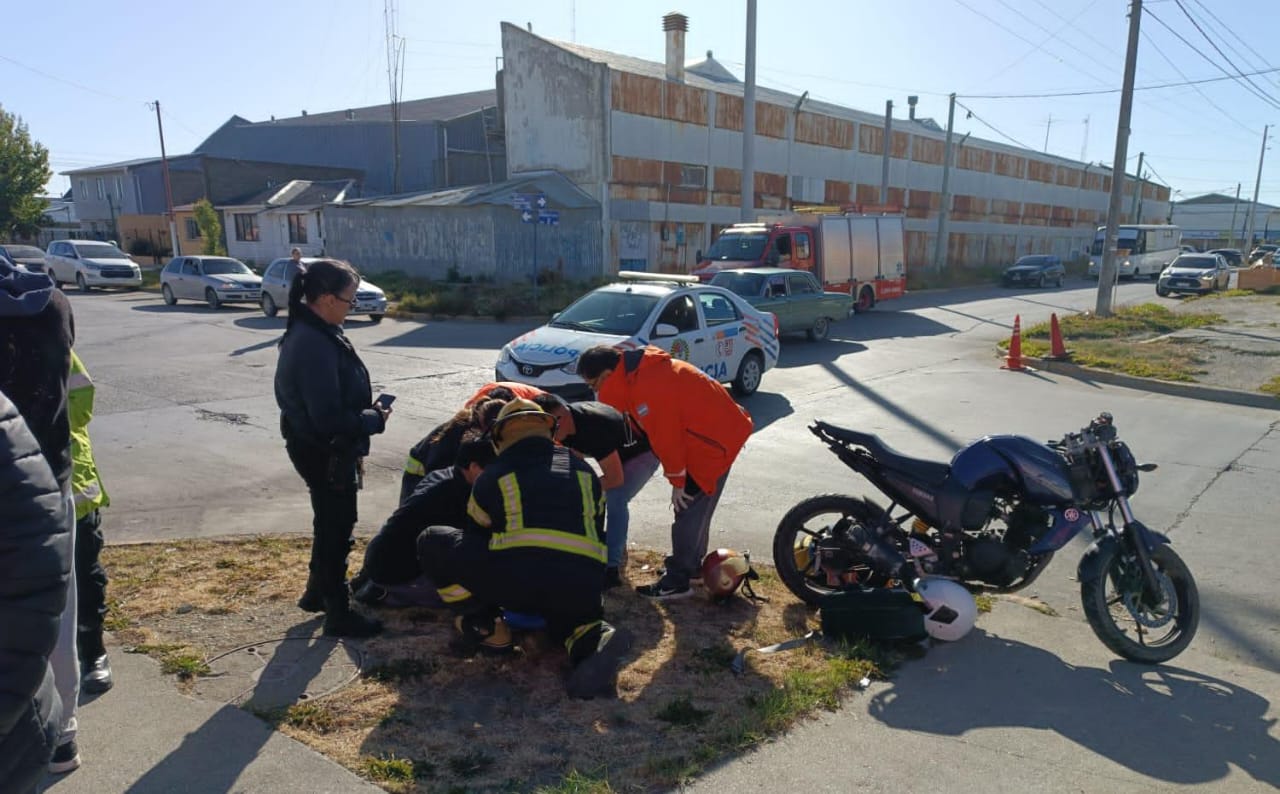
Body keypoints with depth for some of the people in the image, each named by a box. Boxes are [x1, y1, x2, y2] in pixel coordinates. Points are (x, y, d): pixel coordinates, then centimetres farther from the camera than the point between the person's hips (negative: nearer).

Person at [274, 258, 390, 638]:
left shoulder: (311, 332, 4)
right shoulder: (315, 345, -28)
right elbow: (329, 418, -30)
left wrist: (367, 410, 6)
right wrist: (375, 419, -16)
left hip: (320, 449, 10)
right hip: (325, 454, -10)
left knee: (330, 523, 25)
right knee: (337, 528, 5)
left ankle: (317, 592, 44)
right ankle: (338, 614, 21)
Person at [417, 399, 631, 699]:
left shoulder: (493, 476, 17)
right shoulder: (583, 469, 25)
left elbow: (475, 537, 29)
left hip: (514, 581, -3)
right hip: (582, 588, 3)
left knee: (432, 542, 16)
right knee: (569, 615, 38)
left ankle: (486, 627, 18)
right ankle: (596, 640, 1)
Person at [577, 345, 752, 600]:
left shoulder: (646, 387, -26)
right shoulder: (642, 370, 5)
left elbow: (665, 436, -21)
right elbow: (663, 428, 13)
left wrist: (677, 480, -11)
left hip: (713, 440, -10)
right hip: (718, 426, 10)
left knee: (689, 510, -4)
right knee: (696, 507, 19)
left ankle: (677, 582, 5)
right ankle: (691, 564, 33)